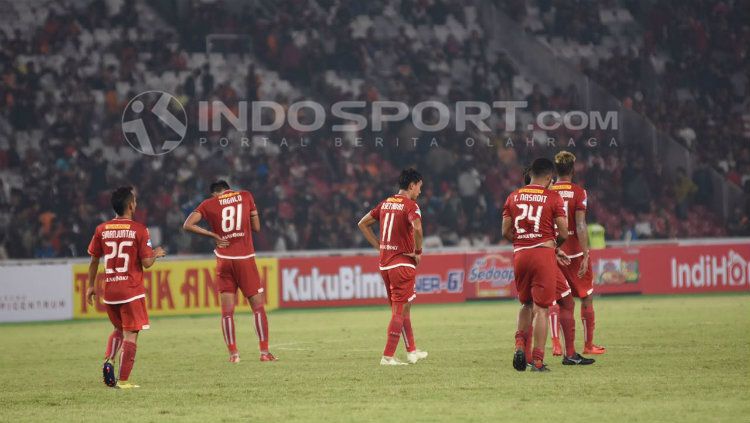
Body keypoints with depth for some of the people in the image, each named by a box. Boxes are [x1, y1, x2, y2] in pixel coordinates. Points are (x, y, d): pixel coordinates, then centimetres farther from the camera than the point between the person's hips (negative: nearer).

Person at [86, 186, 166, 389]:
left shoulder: (102, 229, 3)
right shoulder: (139, 230, -9)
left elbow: (94, 260, 8)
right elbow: (146, 263, -9)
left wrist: (91, 286, 18)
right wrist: (156, 254, 12)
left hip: (109, 290, 5)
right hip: (131, 290, -4)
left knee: (119, 329, 24)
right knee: (130, 334, 1)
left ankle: (108, 360, 1)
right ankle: (123, 380, -4)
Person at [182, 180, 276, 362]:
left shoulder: (209, 204, 4)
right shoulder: (245, 196, 6)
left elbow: (187, 225, -5)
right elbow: (256, 227, 9)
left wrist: (213, 235, 0)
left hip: (224, 259, 1)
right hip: (245, 258, -1)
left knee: (227, 311, 6)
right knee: (258, 306, 4)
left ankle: (233, 353, 3)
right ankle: (264, 352, -1)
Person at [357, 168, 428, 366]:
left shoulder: (386, 203, 12)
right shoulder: (410, 205, -11)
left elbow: (362, 223, 18)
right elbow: (417, 228, -29)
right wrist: (418, 251, -13)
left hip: (384, 262, 8)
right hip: (403, 263, -7)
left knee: (402, 308, 18)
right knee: (400, 310, -3)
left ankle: (412, 351, 27)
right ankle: (388, 356, -7)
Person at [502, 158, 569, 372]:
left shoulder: (513, 197, 8)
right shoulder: (553, 198, -3)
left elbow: (506, 232, 7)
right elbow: (563, 233, -5)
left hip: (519, 255, 4)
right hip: (543, 254, -4)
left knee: (526, 304, 21)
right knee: (541, 308, -1)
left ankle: (520, 345, 2)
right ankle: (537, 360, -3)